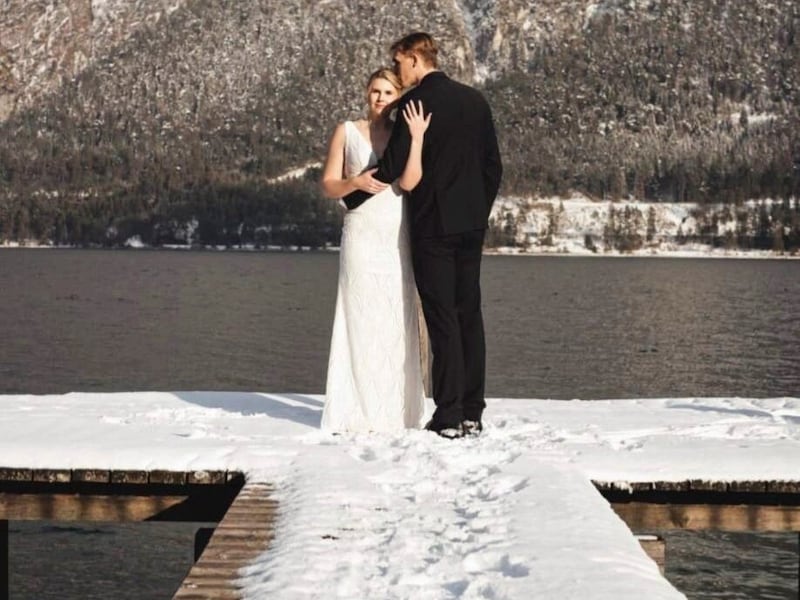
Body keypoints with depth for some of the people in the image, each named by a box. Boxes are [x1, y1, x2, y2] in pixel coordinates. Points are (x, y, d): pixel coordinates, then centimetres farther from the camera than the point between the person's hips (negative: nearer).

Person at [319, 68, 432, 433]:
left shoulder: (406, 134, 8)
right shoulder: (347, 132, 7)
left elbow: (410, 182, -9)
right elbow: (328, 186, 4)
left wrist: (417, 137, -16)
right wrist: (355, 182, -15)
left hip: (399, 239, 1)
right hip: (361, 236, -1)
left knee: (397, 322, 1)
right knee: (361, 320, -4)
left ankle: (395, 410, 6)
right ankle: (360, 412, -1)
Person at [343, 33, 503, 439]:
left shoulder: (415, 103, -11)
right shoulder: (475, 100, 10)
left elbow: (391, 167, -11)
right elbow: (493, 166, 13)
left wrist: (351, 196, 4)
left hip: (433, 225, -6)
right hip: (472, 224, 6)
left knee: (442, 319, -4)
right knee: (469, 315, 9)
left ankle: (449, 417, -3)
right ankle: (472, 413, 12)